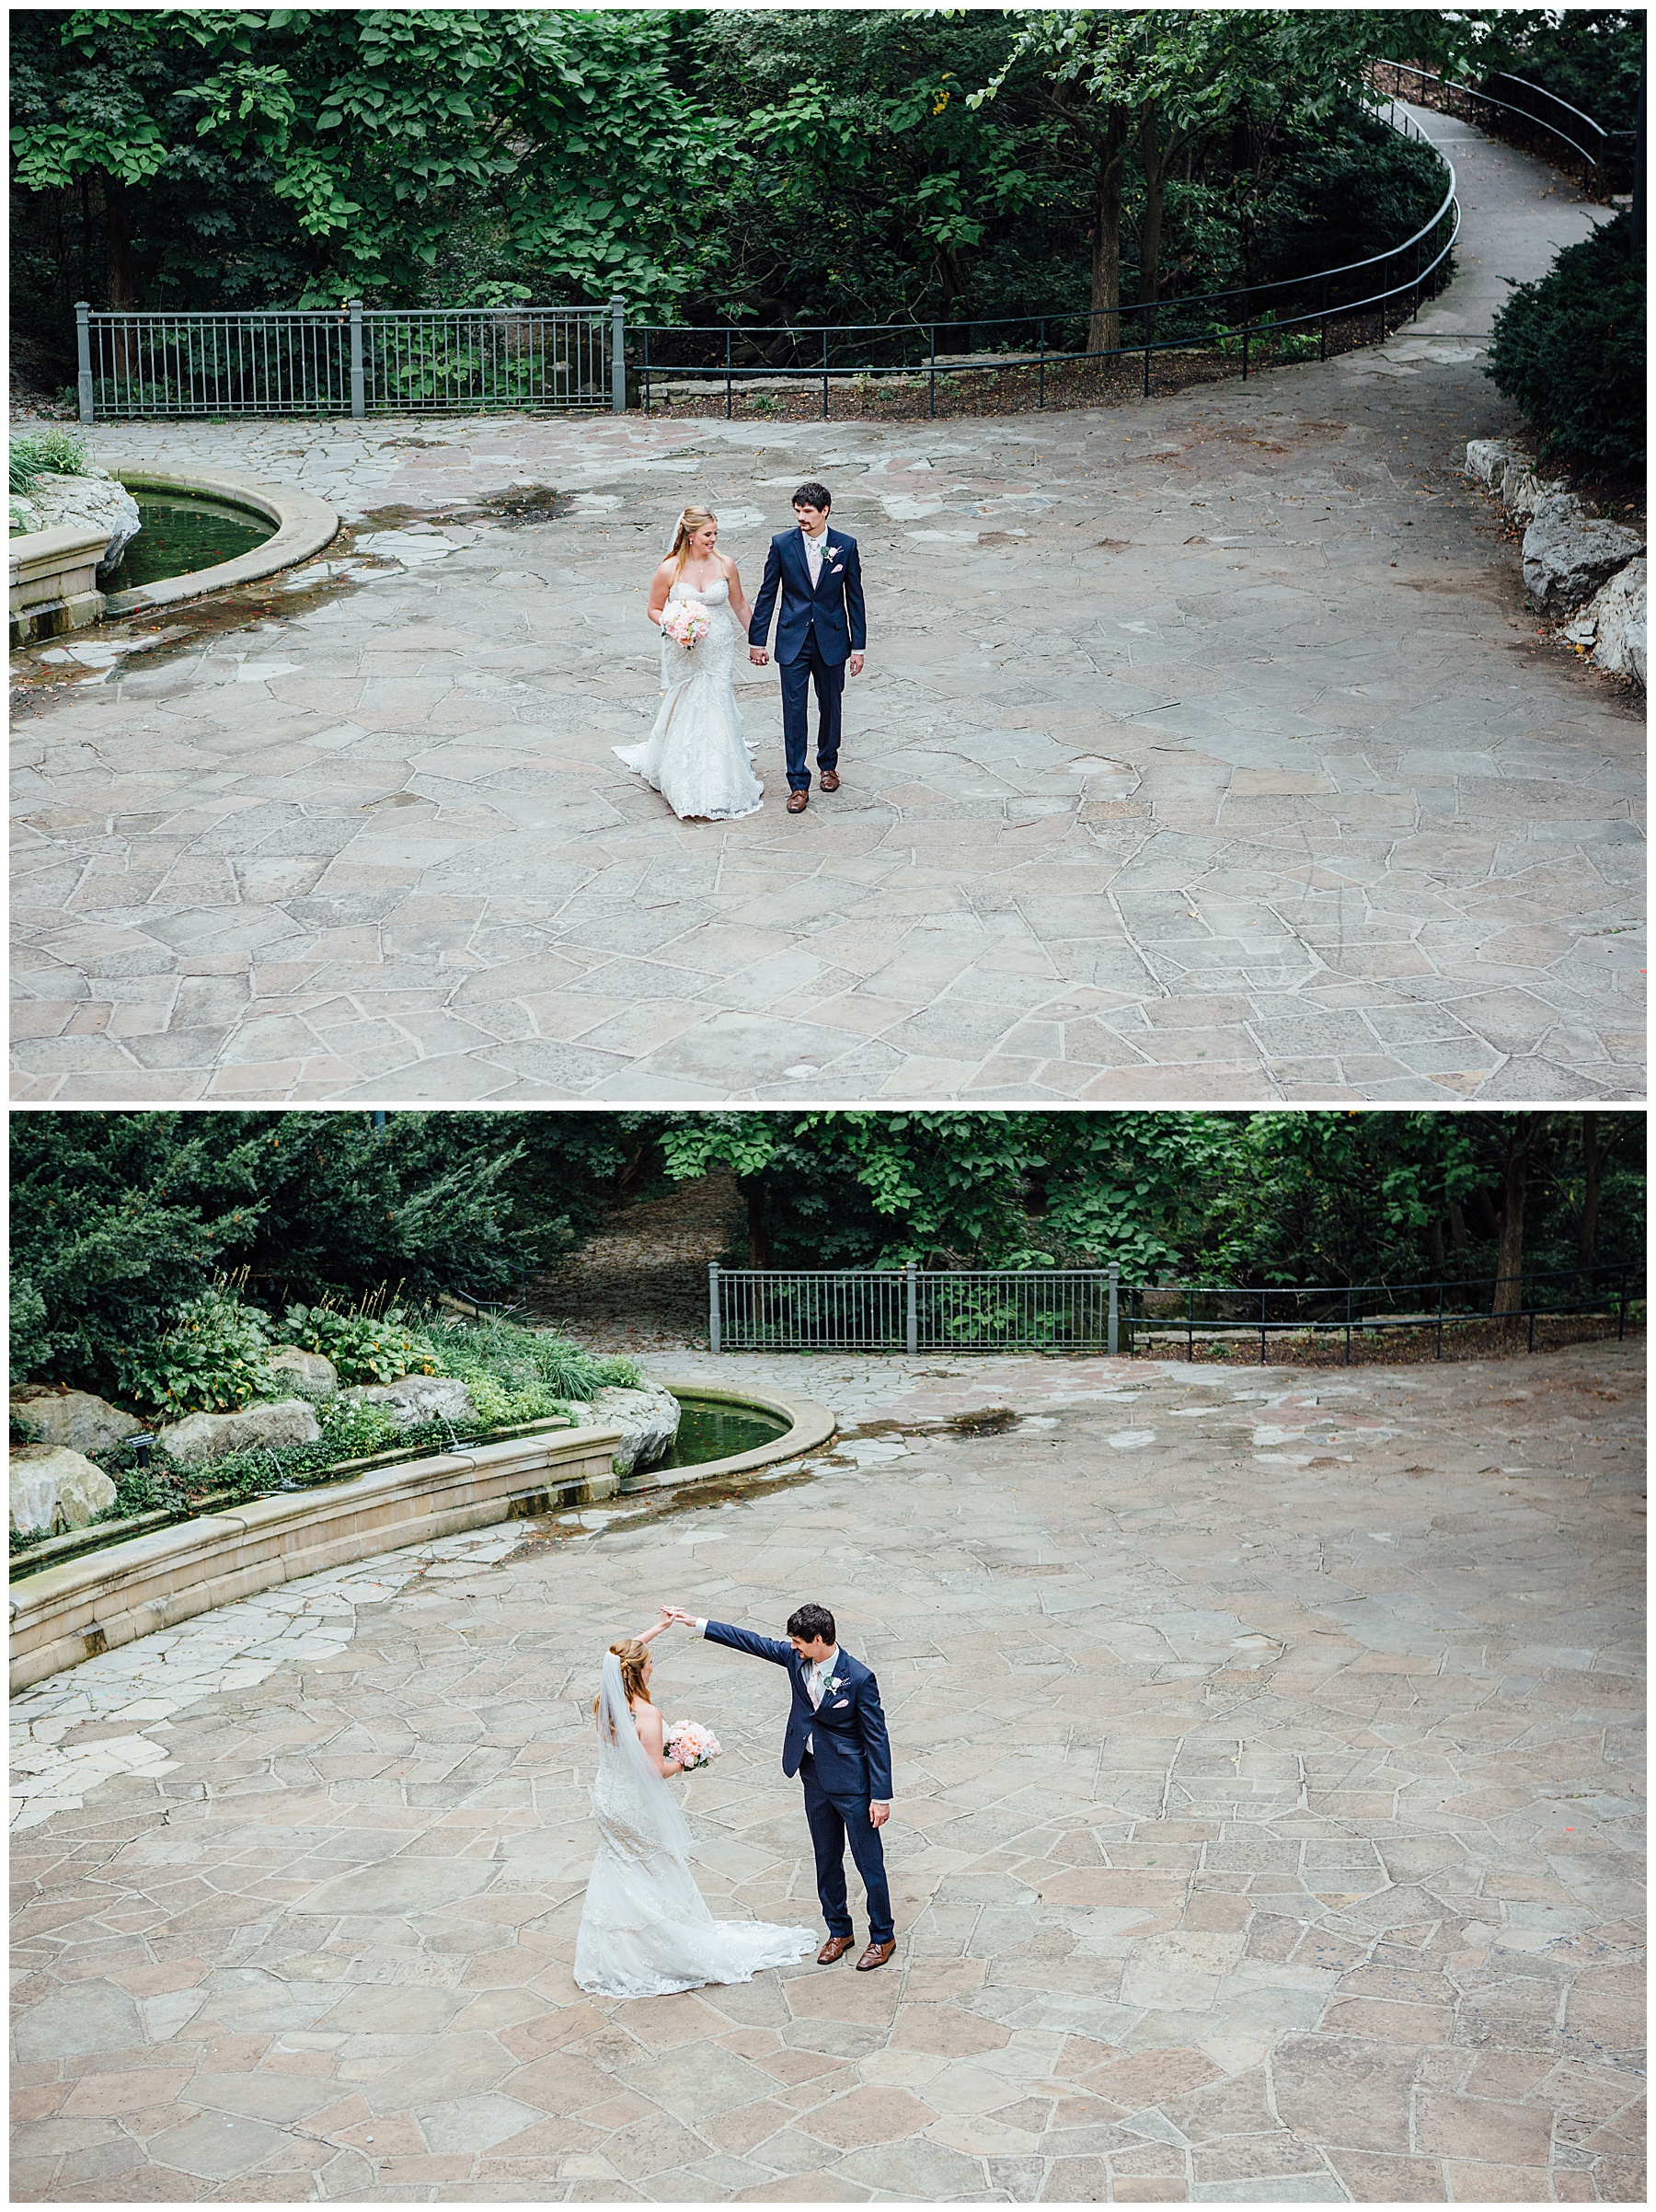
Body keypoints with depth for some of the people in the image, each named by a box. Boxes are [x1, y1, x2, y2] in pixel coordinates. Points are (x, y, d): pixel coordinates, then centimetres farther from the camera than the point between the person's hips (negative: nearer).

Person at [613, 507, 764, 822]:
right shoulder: (669, 570, -10)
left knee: (717, 712, 2)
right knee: (684, 712, 5)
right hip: (684, 653, -1)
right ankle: (686, 785, 22)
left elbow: (740, 605, 9)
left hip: (719, 651, 1)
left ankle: (719, 785, 14)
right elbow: (654, 610, 1)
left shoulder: (725, 565, -3)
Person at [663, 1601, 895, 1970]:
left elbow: (877, 1738, -17)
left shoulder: (858, 1678, -23)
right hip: (814, 1775, 7)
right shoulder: (797, 1659, -6)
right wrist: (697, 1623, 3)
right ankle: (839, 1931, 33)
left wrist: (881, 1796, -16)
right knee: (827, 1860, 18)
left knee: (869, 1861, 5)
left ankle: (882, 1937, 21)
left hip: (851, 1781, -7)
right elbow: (754, 1642, 4)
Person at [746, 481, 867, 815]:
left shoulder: (845, 546, -5)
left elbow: (854, 598, 1)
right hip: (793, 641, -1)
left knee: (830, 706, 15)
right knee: (794, 710, -3)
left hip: (832, 641, 1)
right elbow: (767, 595, 1)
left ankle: (828, 764, 38)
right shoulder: (782, 544, -6)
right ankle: (798, 784, 2)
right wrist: (757, 640, 1)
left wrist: (858, 646, 0)